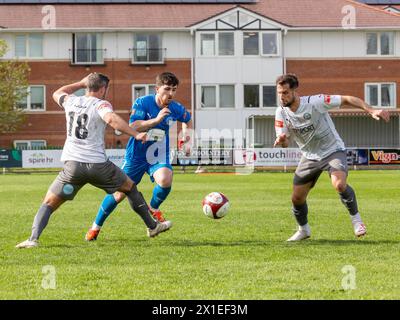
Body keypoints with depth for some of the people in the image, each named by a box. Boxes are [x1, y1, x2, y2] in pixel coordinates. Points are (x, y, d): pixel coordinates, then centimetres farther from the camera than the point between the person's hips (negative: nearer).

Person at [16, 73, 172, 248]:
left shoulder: (71, 101, 13)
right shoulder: (101, 104, -2)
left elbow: (57, 94, 37)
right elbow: (111, 119, -25)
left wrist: (81, 83, 42)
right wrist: (136, 134, -21)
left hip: (72, 164, 2)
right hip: (98, 164, -2)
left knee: (49, 203, 7)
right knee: (130, 187, 21)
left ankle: (33, 239, -15)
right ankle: (152, 226, 29)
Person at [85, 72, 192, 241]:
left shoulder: (176, 109, -6)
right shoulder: (142, 103, -17)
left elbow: (187, 120, 18)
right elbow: (133, 127, -28)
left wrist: (186, 137, 4)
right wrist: (156, 120, -35)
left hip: (158, 156, 2)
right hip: (136, 155, -2)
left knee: (165, 180, -30)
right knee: (119, 193, 3)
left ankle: (153, 208, 2)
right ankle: (95, 227, 24)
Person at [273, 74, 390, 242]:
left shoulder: (315, 102, -24)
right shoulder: (281, 113, -10)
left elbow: (346, 100, -20)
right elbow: (285, 142, -6)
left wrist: (371, 111, -29)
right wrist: (281, 141, -32)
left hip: (333, 150, -5)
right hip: (310, 157, 5)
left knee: (339, 185, -31)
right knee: (297, 198, 3)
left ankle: (356, 219, -7)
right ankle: (303, 230, 32)